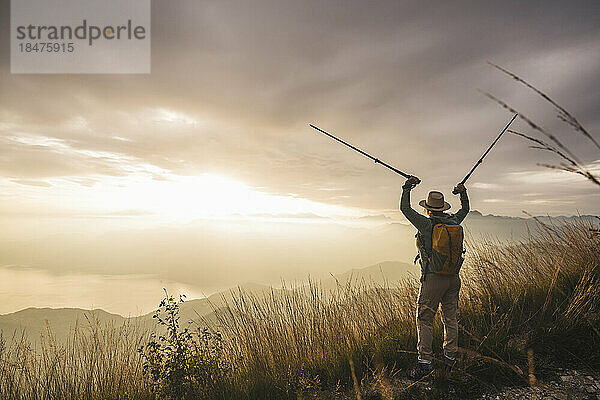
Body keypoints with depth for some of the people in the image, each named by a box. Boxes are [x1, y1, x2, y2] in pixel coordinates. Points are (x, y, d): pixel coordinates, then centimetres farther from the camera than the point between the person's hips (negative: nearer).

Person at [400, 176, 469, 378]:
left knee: (424, 319, 0)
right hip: (453, 278, 6)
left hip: (433, 279, -6)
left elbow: (405, 209, -5)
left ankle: (424, 361, -2)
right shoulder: (453, 222, 4)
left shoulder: (427, 224, -12)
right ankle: (450, 358, 25)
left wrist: (408, 186, 3)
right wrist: (463, 192, 29)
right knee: (450, 318, 15)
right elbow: (465, 209, 26)